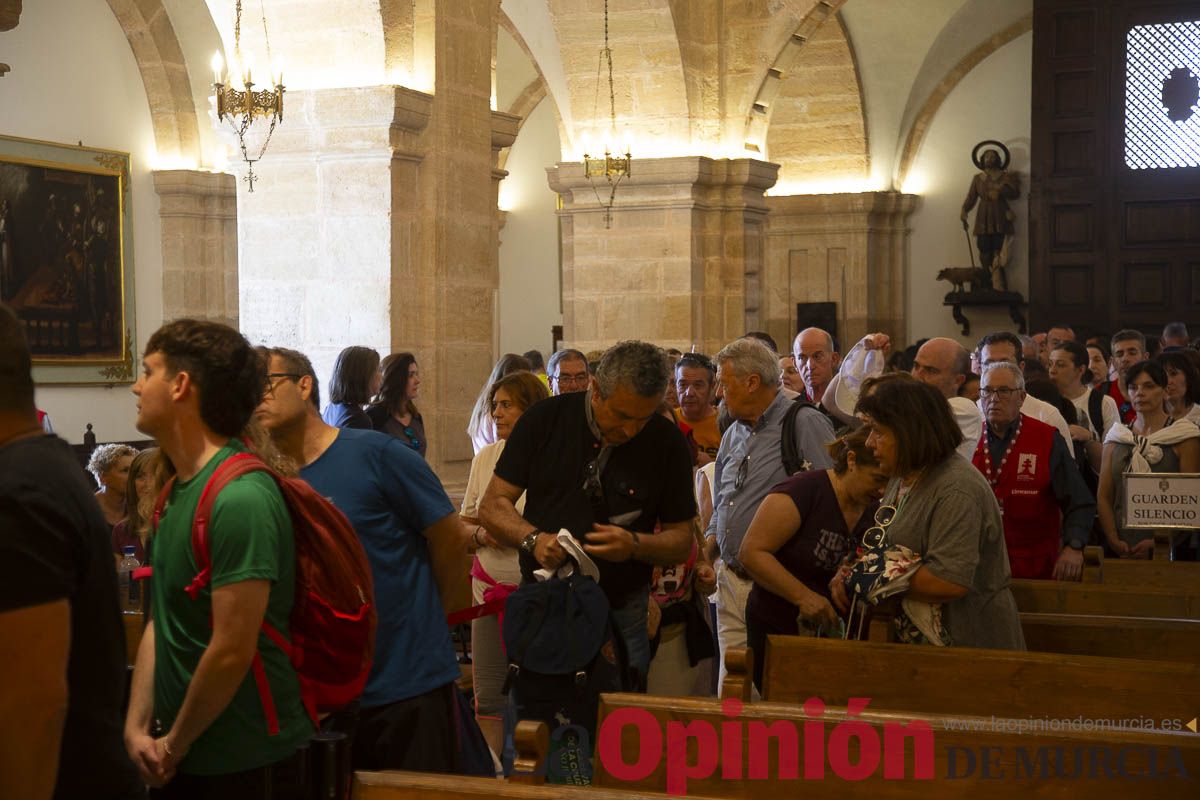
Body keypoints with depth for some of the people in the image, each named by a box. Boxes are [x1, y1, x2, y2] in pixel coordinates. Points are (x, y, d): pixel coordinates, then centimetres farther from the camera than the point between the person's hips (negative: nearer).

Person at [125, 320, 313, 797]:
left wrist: (174, 747, -12)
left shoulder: (240, 498, -22)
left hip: (246, 762, -8)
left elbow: (232, 652, -23)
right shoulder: (179, 489, 7)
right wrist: (137, 725, -1)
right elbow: (161, 622, 9)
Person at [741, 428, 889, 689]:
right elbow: (751, 552, -19)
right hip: (776, 630, -5)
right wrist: (804, 596, -25)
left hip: (832, 633, 6)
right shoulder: (805, 490, -15)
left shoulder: (872, 513, 5)